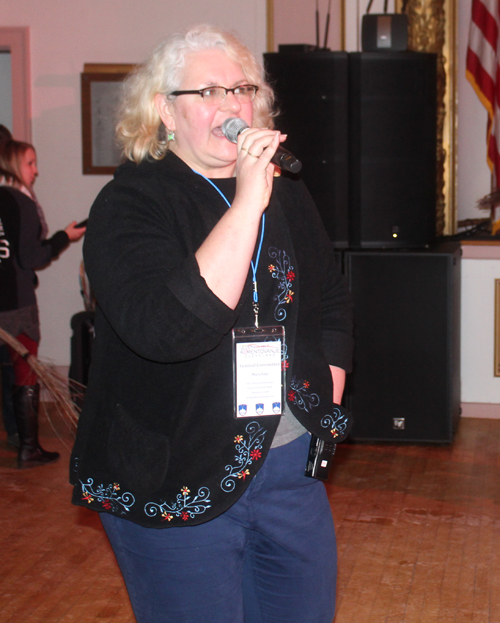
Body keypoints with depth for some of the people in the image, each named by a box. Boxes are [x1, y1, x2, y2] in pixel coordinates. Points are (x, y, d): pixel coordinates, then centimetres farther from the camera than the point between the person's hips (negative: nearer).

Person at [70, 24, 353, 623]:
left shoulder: (287, 193, 8)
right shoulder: (130, 203, -12)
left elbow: (332, 303, 21)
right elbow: (165, 327, -30)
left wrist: (326, 399, 8)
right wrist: (247, 203, -28)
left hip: (292, 465, 6)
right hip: (174, 482, -5)